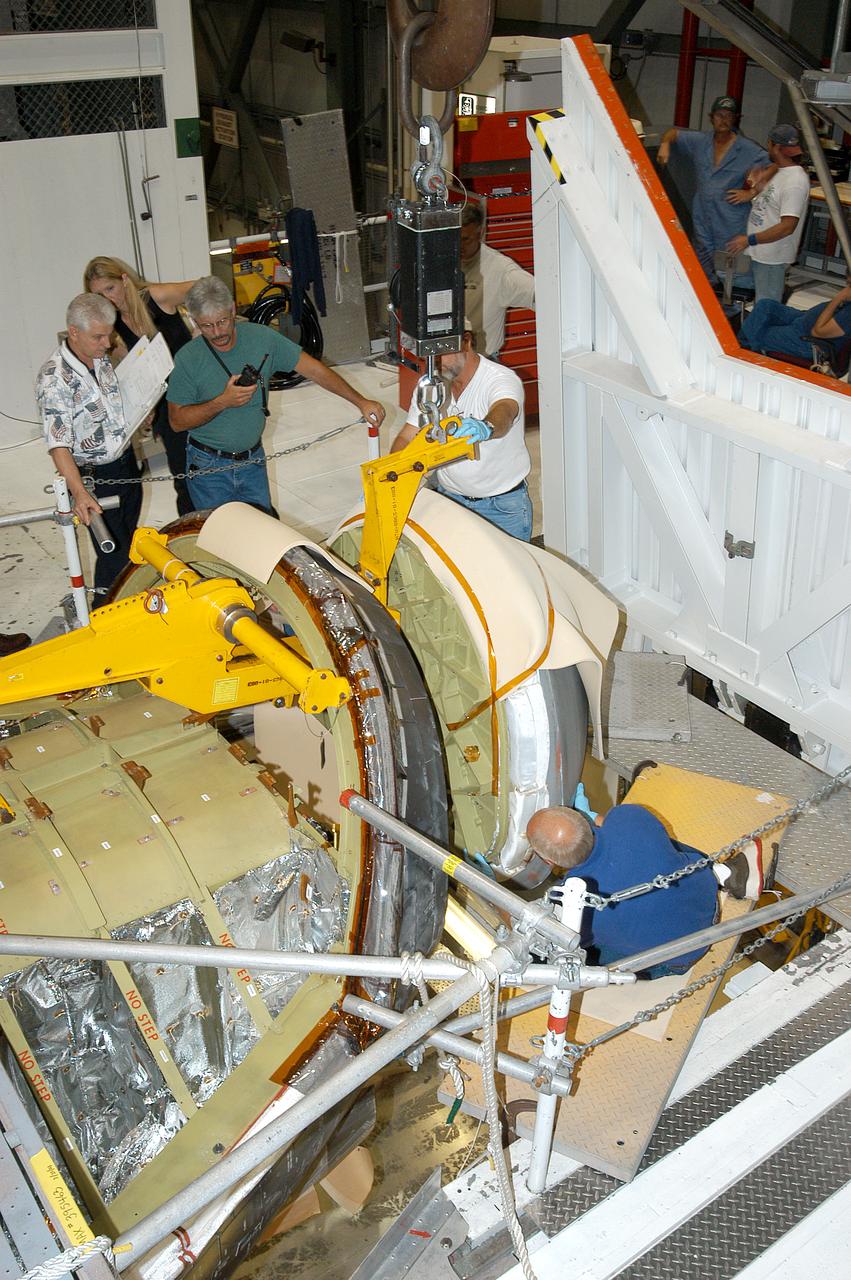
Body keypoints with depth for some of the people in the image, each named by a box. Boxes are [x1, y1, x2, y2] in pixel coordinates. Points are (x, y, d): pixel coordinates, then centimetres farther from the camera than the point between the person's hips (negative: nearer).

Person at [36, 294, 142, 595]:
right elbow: (58, 444, -29)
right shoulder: (54, 378, -23)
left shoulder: (102, 359, 1)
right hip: (94, 477, -7)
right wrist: (79, 493, -40)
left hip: (126, 462, 8)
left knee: (129, 542, 20)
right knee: (114, 554, 0)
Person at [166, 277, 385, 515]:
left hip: (252, 460, 3)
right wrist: (222, 402, -23)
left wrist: (361, 402, -7)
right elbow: (177, 421, -10)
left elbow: (313, 369, -4)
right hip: (208, 466, -2)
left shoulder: (261, 338, -8)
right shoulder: (188, 358, -13)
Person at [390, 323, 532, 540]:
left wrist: (486, 427, -67)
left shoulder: (503, 379, -20)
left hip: (503, 504, -4)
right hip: (449, 496, 4)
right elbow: (407, 438, -1)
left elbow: (503, 412, -43)